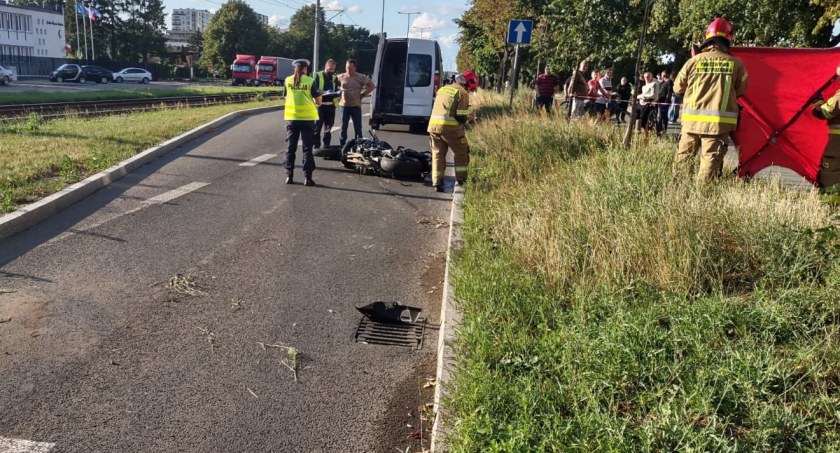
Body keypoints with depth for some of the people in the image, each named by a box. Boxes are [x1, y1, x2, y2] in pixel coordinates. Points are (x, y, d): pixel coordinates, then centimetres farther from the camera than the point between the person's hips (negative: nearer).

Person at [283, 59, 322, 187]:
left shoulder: (287, 80, 1)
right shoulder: (310, 81, -6)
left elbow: (286, 97, 8)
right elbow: (318, 101, -4)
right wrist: (315, 104, 18)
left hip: (292, 117, 2)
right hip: (307, 117, -2)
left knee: (290, 147, 10)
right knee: (307, 147, 3)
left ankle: (289, 176, 11)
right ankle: (307, 177, -1)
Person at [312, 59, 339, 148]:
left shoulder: (335, 78, 16)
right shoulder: (318, 76, 1)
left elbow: (336, 90, 15)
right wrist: (324, 93, -24)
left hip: (331, 105, 5)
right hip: (320, 104, -5)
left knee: (328, 127, 10)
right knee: (317, 126, -6)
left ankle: (326, 145, 18)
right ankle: (316, 146, -2)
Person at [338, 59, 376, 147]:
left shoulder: (361, 77, -3)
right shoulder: (341, 77, 3)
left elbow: (371, 86, 1)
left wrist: (363, 94, -2)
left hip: (356, 106, -2)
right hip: (344, 105, 2)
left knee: (358, 128, 0)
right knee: (343, 127, 7)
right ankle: (342, 145, 14)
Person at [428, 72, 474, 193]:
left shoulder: (442, 89, 20)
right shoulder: (462, 93, -3)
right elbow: (461, 117, -10)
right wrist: (468, 118, 12)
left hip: (433, 125, 6)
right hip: (450, 127, -5)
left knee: (438, 153, 12)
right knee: (461, 152, 14)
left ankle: (437, 182, 7)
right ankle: (460, 179, 16)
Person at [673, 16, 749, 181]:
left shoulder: (694, 61, 0)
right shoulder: (735, 64, 1)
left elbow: (678, 88, 9)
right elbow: (741, 90, 12)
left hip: (692, 119, 1)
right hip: (719, 121, -1)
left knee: (684, 157, 11)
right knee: (710, 159, -1)